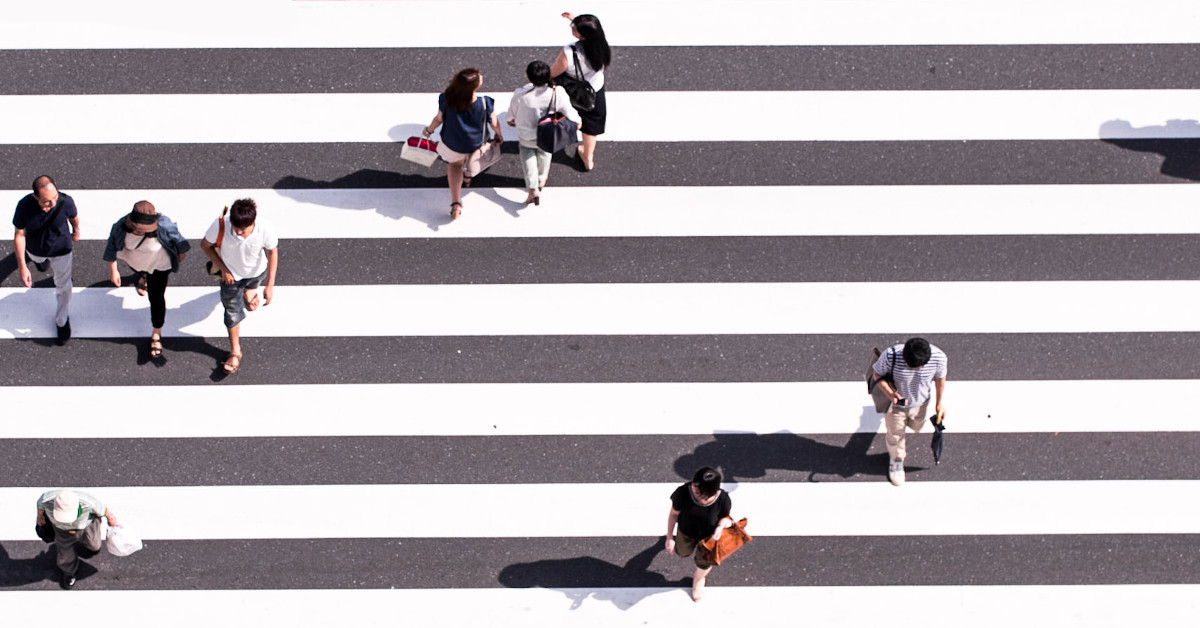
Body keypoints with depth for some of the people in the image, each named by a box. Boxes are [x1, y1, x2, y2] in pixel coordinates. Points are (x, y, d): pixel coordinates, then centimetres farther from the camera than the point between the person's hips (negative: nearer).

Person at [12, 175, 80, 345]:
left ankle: (62, 320, 44)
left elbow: (73, 216, -11)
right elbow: (19, 235, -24)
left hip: (61, 249, -1)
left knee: (63, 287, 17)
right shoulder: (25, 206, -39)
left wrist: (76, 231, 11)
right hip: (36, 249, 1)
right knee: (38, 260, 38)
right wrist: (22, 266, -23)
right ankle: (43, 261, 77)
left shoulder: (65, 202, -37)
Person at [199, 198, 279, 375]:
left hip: (256, 272, 1)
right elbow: (205, 245, -17)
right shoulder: (220, 226, -40)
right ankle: (235, 351, 33)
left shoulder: (265, 230, -40)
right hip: (231, 275, -1)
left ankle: (249, 290, 74)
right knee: (232, 312, 10)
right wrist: (223, 269, -19)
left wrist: (270, 285, -18)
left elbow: (272, 253, -19)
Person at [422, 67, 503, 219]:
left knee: (455, 164, 30)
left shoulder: (446, 100, -31)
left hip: (452, 144, 0)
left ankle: (456, 203, 20)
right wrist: (498, 135, 8)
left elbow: (439, 119, -13)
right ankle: (467, 176, 67)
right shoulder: (485, 104, -34)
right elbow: (494, 124, -16)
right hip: (475, 144, 0)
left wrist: (429, 130, 10)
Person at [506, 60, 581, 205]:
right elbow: (569, 112, -15)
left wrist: (511, 120, 14)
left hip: (527, 137, -2)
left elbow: (512, 112, -12)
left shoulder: (520, 95, -35)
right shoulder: (557, 93, -33)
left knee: (528, 156, 27)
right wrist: (577, 121, 10)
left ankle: (533, 189, 17)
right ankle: (541, 179, 57)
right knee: (544, 154, 34)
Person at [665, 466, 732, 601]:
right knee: (682, 552, 31)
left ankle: (698, 578, 60)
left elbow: (725, 516, -14)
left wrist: (721, 526, -37)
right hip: (686, 532, 1)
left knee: (703, 563, 23)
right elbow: (674, 514, -19)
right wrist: (670, 537, -9)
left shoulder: (723, 499, -37)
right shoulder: (683, 493, -39)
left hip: (708, 535, -1)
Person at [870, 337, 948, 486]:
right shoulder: (890, 356, -40)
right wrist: (890, 393, -37)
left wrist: (939, 404, 4)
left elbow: (940, 378, -11)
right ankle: (896, 460, 53)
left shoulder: (939, 357, -34)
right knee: (895, 436, 20)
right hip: (894, 404, -3)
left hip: (919, 404, 3)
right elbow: (877, 374, -20)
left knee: (916, 427, 33)